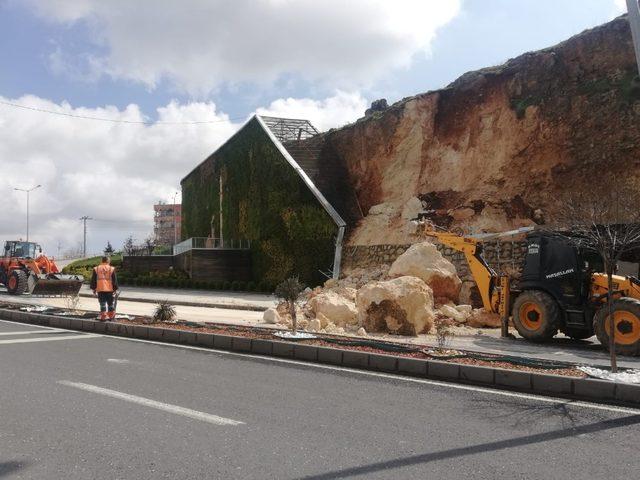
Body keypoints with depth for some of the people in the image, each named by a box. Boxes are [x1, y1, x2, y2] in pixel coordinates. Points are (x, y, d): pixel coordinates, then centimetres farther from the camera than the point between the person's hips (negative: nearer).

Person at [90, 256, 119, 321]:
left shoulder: (96, 269, 4)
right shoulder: (112, 269, -1)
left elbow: (93, 280, 7)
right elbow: (114, 280, 1)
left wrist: (94, 289, 15)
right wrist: (115, 289, 8)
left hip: (100, 289, 1)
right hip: (109, 289, -1)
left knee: (102, 303, 4)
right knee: (110, 303, 10)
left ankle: (103, 317, 2)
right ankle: (111, 316, 15)